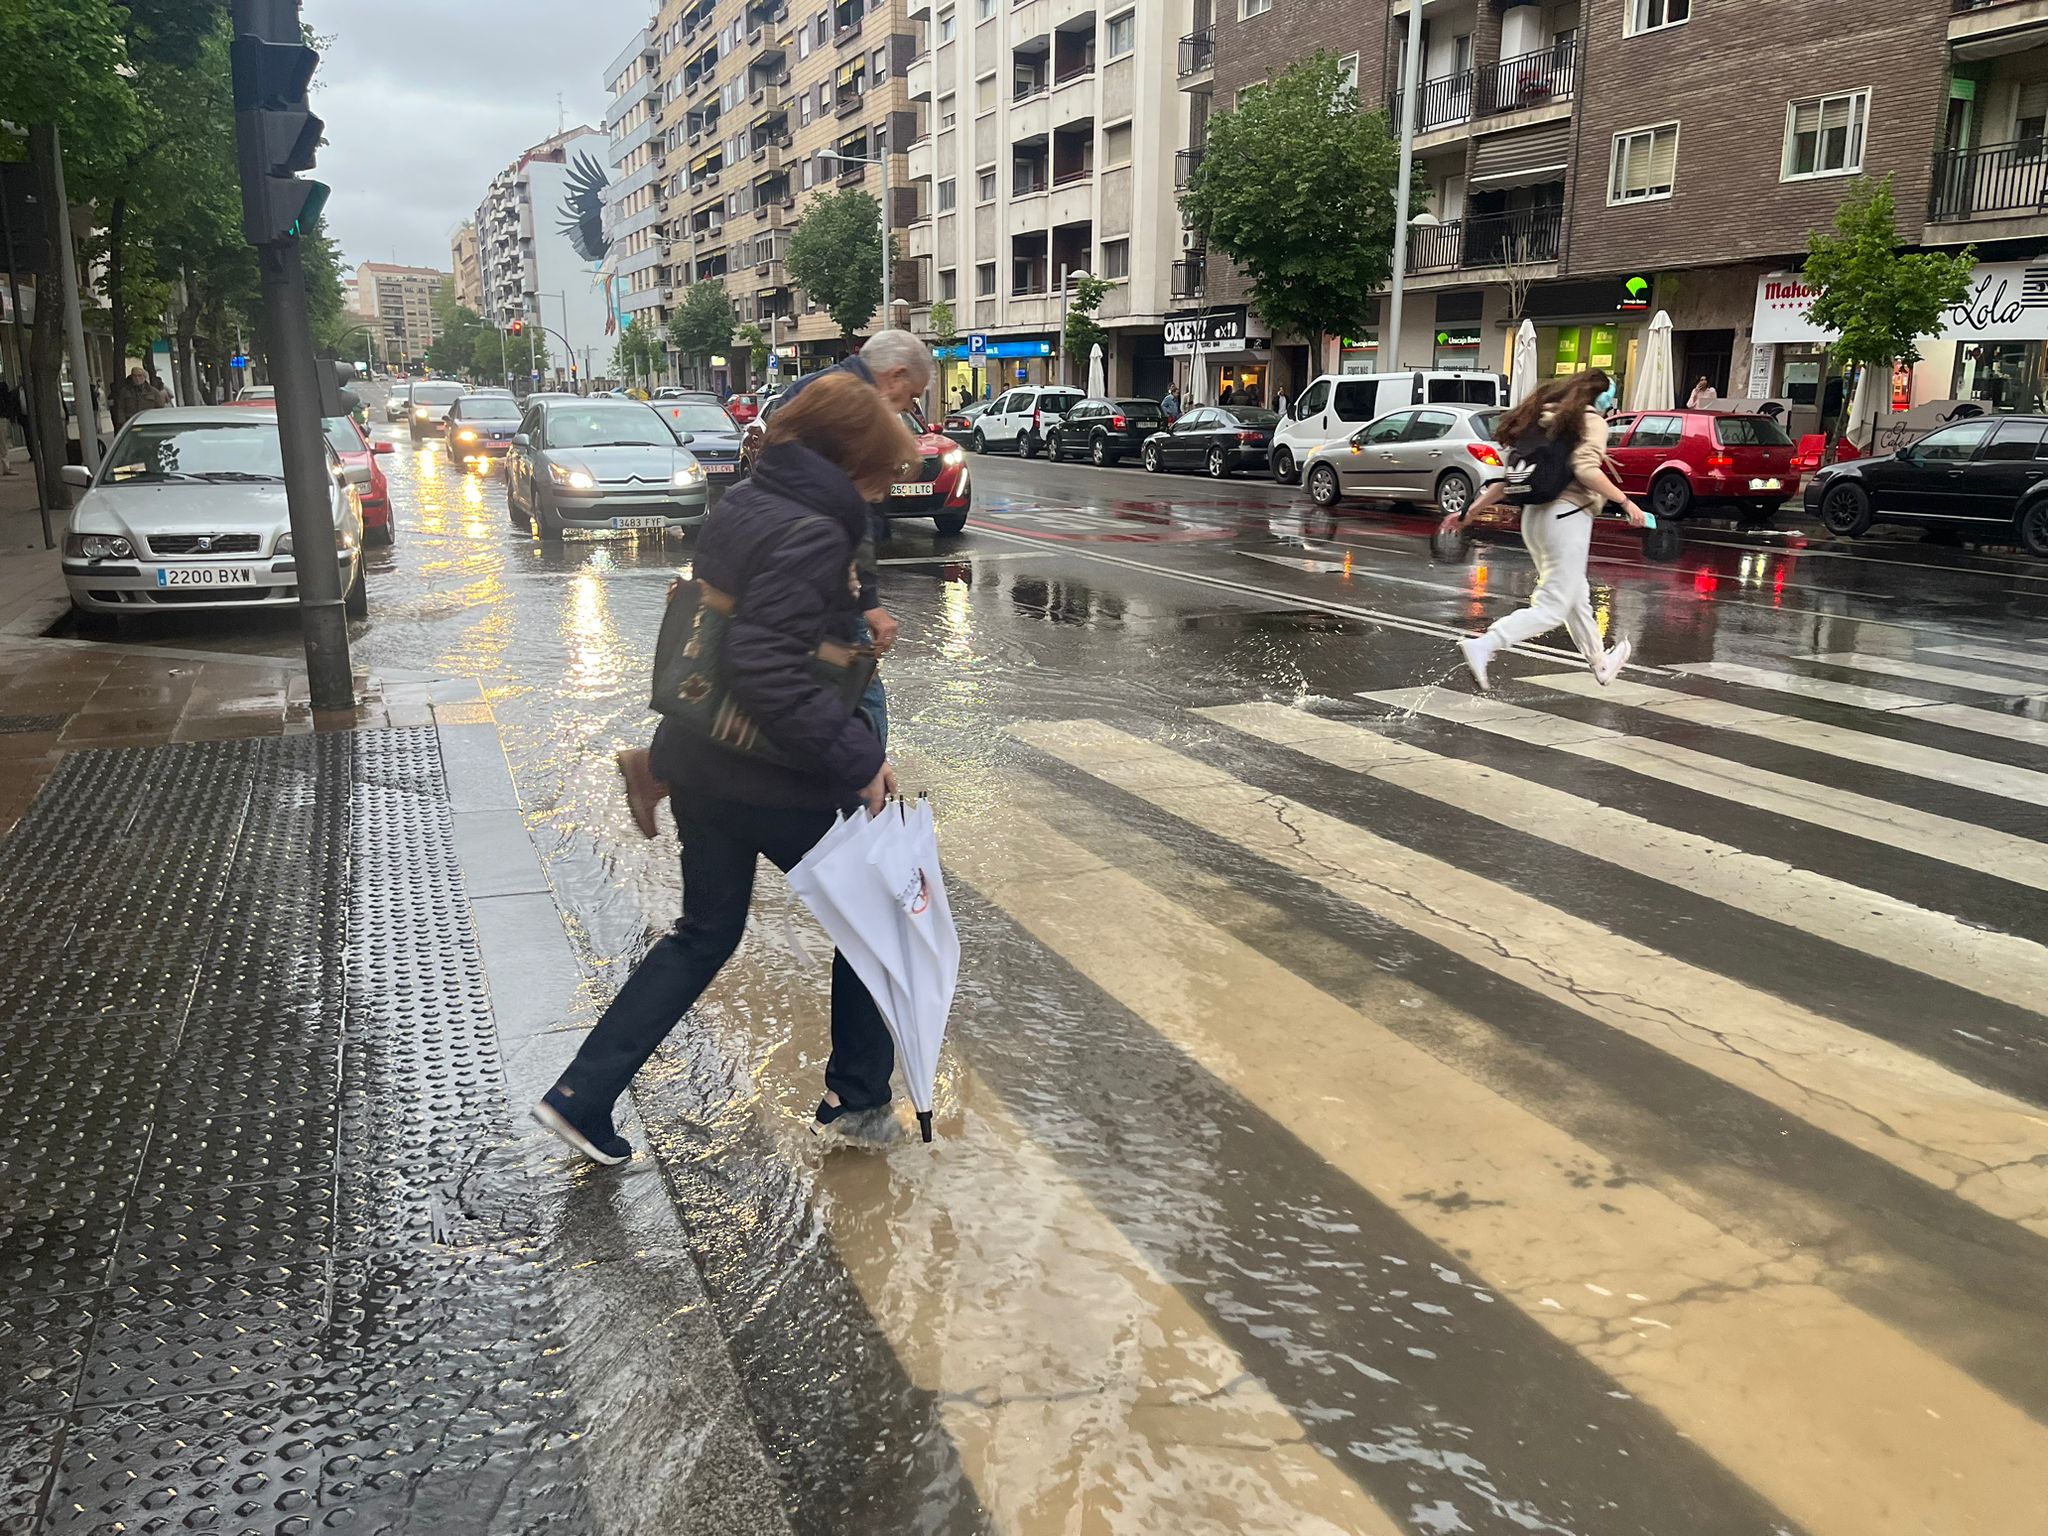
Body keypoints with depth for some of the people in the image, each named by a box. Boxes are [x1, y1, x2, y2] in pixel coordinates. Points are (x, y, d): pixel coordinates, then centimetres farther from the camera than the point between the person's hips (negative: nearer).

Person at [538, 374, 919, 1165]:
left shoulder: (738, 504, 7)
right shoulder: (812, 533, -21)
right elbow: (768, 668, -30)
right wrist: (859, 757, -26)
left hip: (696, 764, 8)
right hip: (772, 782, -8)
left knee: (705, 934, 22)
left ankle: (582, 1095, 20)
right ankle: (857, 1096, 25)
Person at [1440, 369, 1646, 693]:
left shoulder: (1541, 419, 17)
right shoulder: (1592, 421, -3)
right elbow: (1586, 469, -19)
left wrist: (1471, 511, 13)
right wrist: (1626, 501, -11)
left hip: (1534, 516, 8)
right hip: (1567, 517, -8)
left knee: (1576, 597, 21)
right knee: (1554, 607, -6)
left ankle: (1602, 664, 36)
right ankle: (1483, 646, -22)